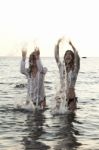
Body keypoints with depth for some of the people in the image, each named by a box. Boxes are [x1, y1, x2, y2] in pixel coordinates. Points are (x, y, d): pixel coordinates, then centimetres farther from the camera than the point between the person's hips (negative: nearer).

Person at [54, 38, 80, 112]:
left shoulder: (75, 69, -3)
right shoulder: (62, 67, 6)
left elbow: (77, 57, -19)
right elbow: (56, 56, -3)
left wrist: (72, 45, -28)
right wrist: (57, 44, -13)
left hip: (71, 97, -2)